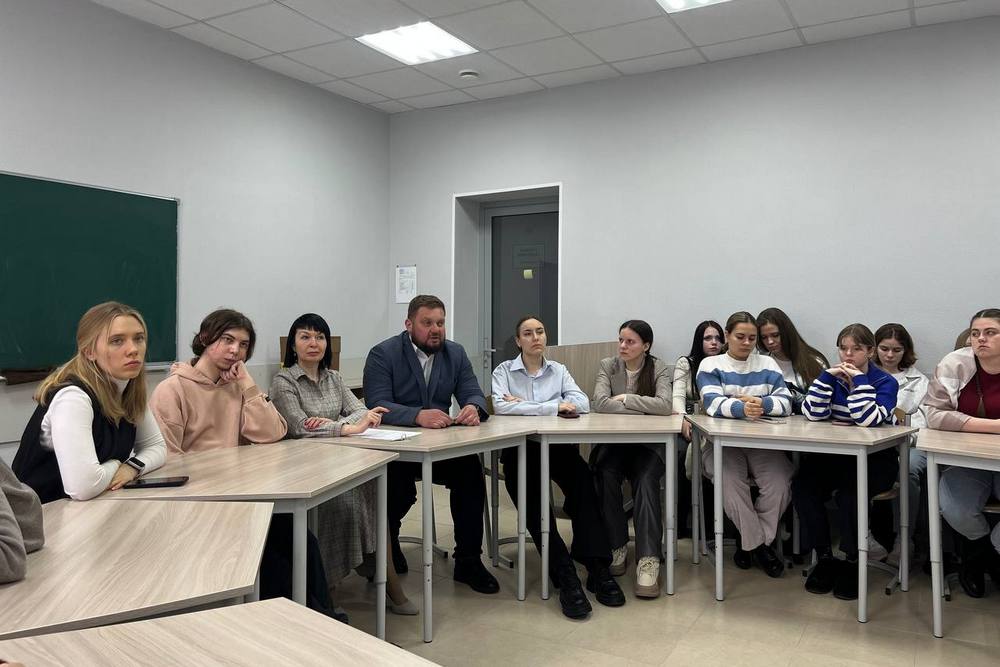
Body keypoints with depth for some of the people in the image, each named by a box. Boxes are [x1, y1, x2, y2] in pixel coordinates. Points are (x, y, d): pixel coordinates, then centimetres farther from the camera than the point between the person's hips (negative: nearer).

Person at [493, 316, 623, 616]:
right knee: (532, 497, -30)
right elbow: (500, 406, -12)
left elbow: (582, 403, -2)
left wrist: (524, 405, -10)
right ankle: (565, 576, -29)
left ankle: (597, 567, -29)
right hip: (520, 448, -1)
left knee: (582, 478, -29)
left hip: (559, 445, 2)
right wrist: (554, 406, -15)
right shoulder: (504, 371, 9)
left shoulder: (558, 370, 16)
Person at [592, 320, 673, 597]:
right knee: (607, 475, -30)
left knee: (646, 480, -31)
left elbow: (665, 405, -19)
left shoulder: (659, 368, 0)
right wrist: (645, 407, -16)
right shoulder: (608, 366, 2)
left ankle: (648, 559, -32)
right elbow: (600, 403, -15)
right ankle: (616, 546, -12)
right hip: (612, 442, 1)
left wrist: (625, 398, -15)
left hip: (648, 444, -1)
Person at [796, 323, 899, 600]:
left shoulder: (885, 382, -3)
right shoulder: (833, 377, 8)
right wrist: (827, 376, -12)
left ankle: (852, 561, -9)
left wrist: (859, 379, -17)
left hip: (875, 459, -4)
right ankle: (824, 557, -6)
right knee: (803, 486, -22)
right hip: (835, 457, 4)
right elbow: (813, 414, -8)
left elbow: (867, 420, -22)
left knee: (849, 491, -32)